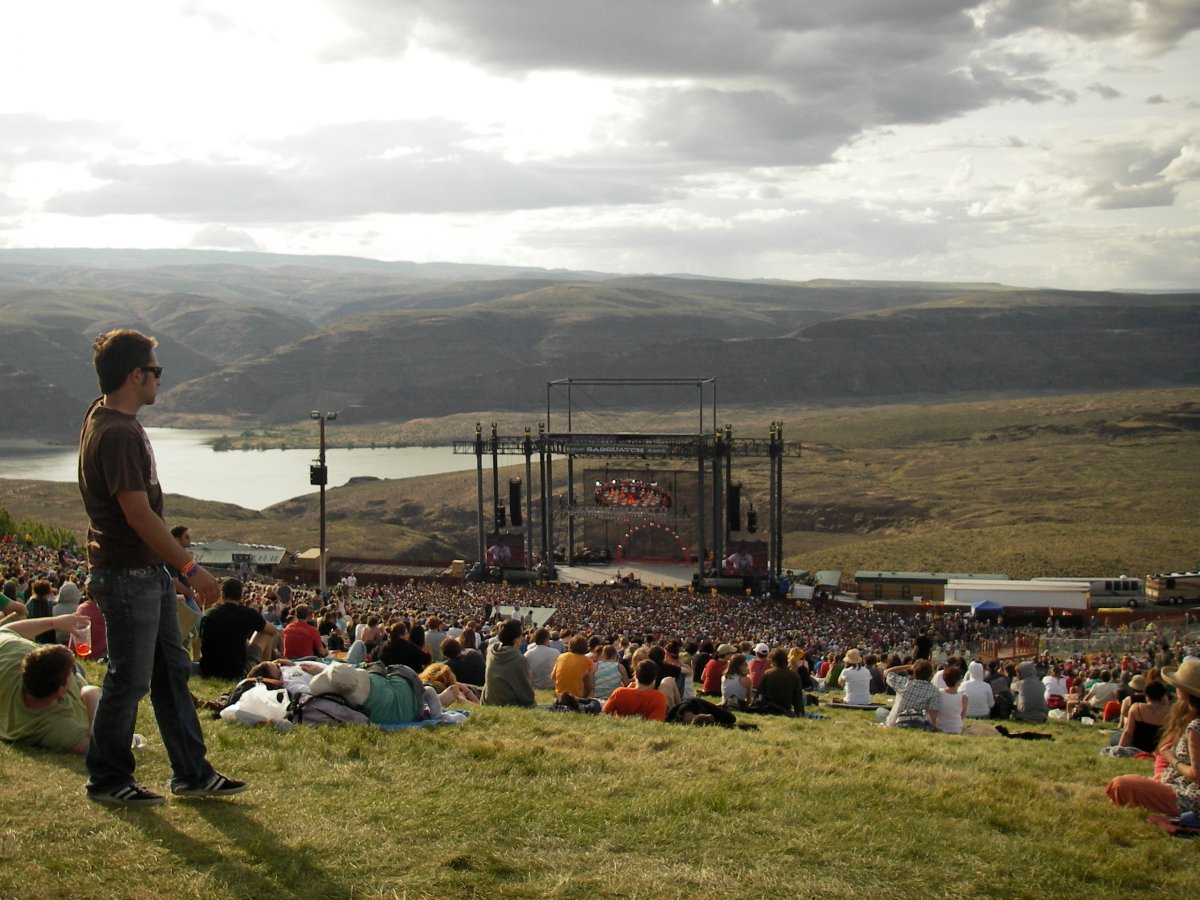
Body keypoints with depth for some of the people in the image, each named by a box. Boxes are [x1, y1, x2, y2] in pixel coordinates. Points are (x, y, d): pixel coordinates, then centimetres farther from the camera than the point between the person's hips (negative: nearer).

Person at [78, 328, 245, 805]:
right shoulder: (117, 434, -24)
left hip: (148, 572, 11)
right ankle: (107, 780, 16)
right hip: (126, 575, -11)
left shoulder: (104, 414, 8)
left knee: (172, 671, 14)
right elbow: (139, 515, -24)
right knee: (129, 679, 1)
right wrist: (191, 568, -20)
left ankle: (192, 773, 22)